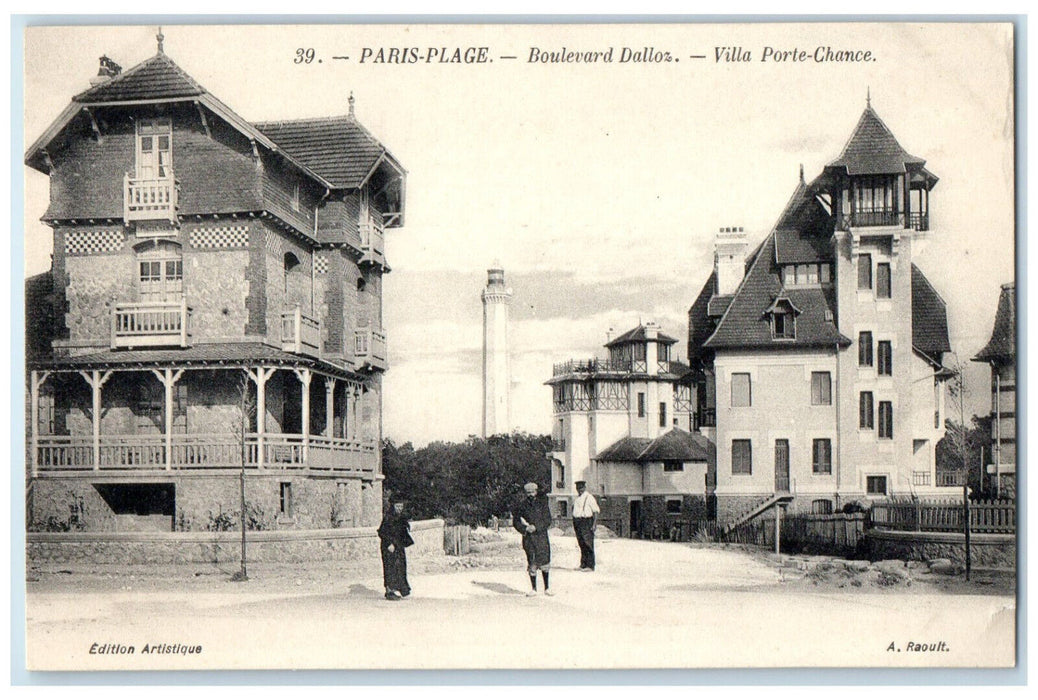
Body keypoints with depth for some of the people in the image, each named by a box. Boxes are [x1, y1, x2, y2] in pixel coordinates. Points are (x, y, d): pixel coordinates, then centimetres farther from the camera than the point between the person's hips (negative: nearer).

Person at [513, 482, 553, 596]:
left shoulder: (542, 502, 3)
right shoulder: (522, 504, 3)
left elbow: (548, 520, -1)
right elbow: (515, 521, 7)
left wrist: (536, 527, -13)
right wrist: (525, 529, -9)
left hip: (541, 536, 0)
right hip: (529, 538, 0)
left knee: (545, 563, 3)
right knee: (532, 564, 1)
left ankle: (546, 588, 13)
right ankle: (533, 589, 12)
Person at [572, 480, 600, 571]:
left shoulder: (589, 497, -5)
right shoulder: (577, 499, 17)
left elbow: (596, 511, -8)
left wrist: (594, 524, -16)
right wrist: (574, 525, 15)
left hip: (586, 521, -7)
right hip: (577, 522, 7)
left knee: (588, 545, -7)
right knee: (582, 545, 9)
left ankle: (590, 566, -6)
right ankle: (583, 565, 13)